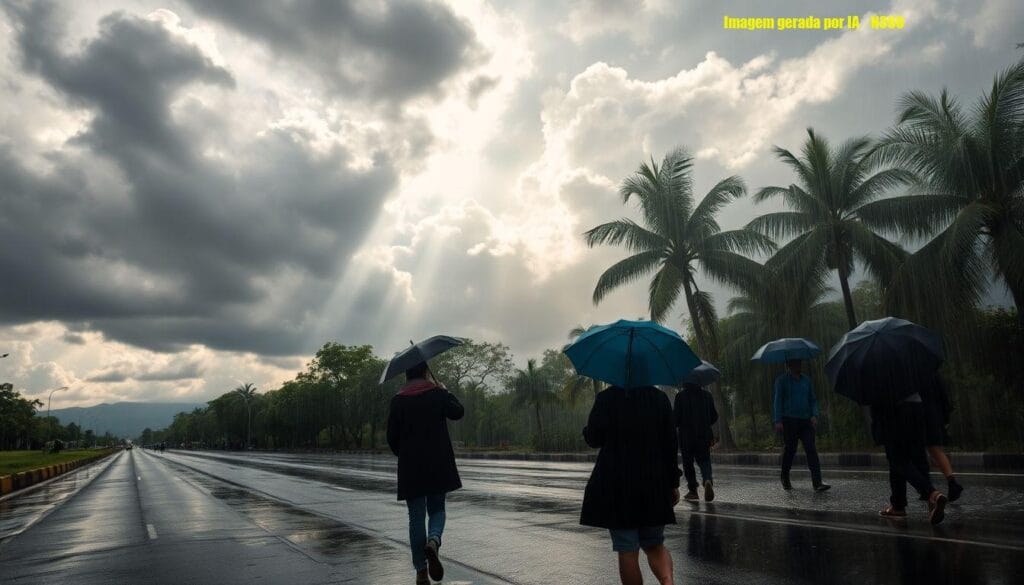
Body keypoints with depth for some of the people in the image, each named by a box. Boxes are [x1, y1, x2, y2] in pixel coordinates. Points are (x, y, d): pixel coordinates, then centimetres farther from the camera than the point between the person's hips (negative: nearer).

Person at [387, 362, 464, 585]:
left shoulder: (398, 400, 1)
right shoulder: (437, 393, -3)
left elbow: (392, 436, 2)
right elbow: (458, 412, 7)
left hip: (410, 466, 1)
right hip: (438, 464, -1)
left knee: (416, 516, 8)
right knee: (437, 509, 15)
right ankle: (433, 540, -17)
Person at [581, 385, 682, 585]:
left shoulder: (606, 398, -9)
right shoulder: (660, 398, 0)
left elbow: (593, 439, -8)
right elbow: (670, 444, 1)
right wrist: (673, 484, 9)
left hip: (616, 488, -3)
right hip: (655, 486, 3)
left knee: (627, 550, 6)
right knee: (655, 544, 19)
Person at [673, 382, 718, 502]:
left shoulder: (681, 395, -8)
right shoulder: (707, 395, 5)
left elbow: (675, 417, -10)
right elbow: (714, 417, 9)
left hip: (686, 437, -3)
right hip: (704, 436, 3)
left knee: (688, 464, 9)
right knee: (704, 460, 7)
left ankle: (693, 491, 9)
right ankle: (707, 480, -22)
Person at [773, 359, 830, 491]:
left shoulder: (806, 380, 15)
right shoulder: (782, 380, 1)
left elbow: (813, 400, 19)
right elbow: (777, 400, -4)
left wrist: (814, 415, 1)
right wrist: (778, 421, -12)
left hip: (805, 421, 4)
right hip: (789, 420, -4)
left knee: (811, 450, -8)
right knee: (789, 450, 3)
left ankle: (817, 483, -14)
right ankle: (785, 480, 22)